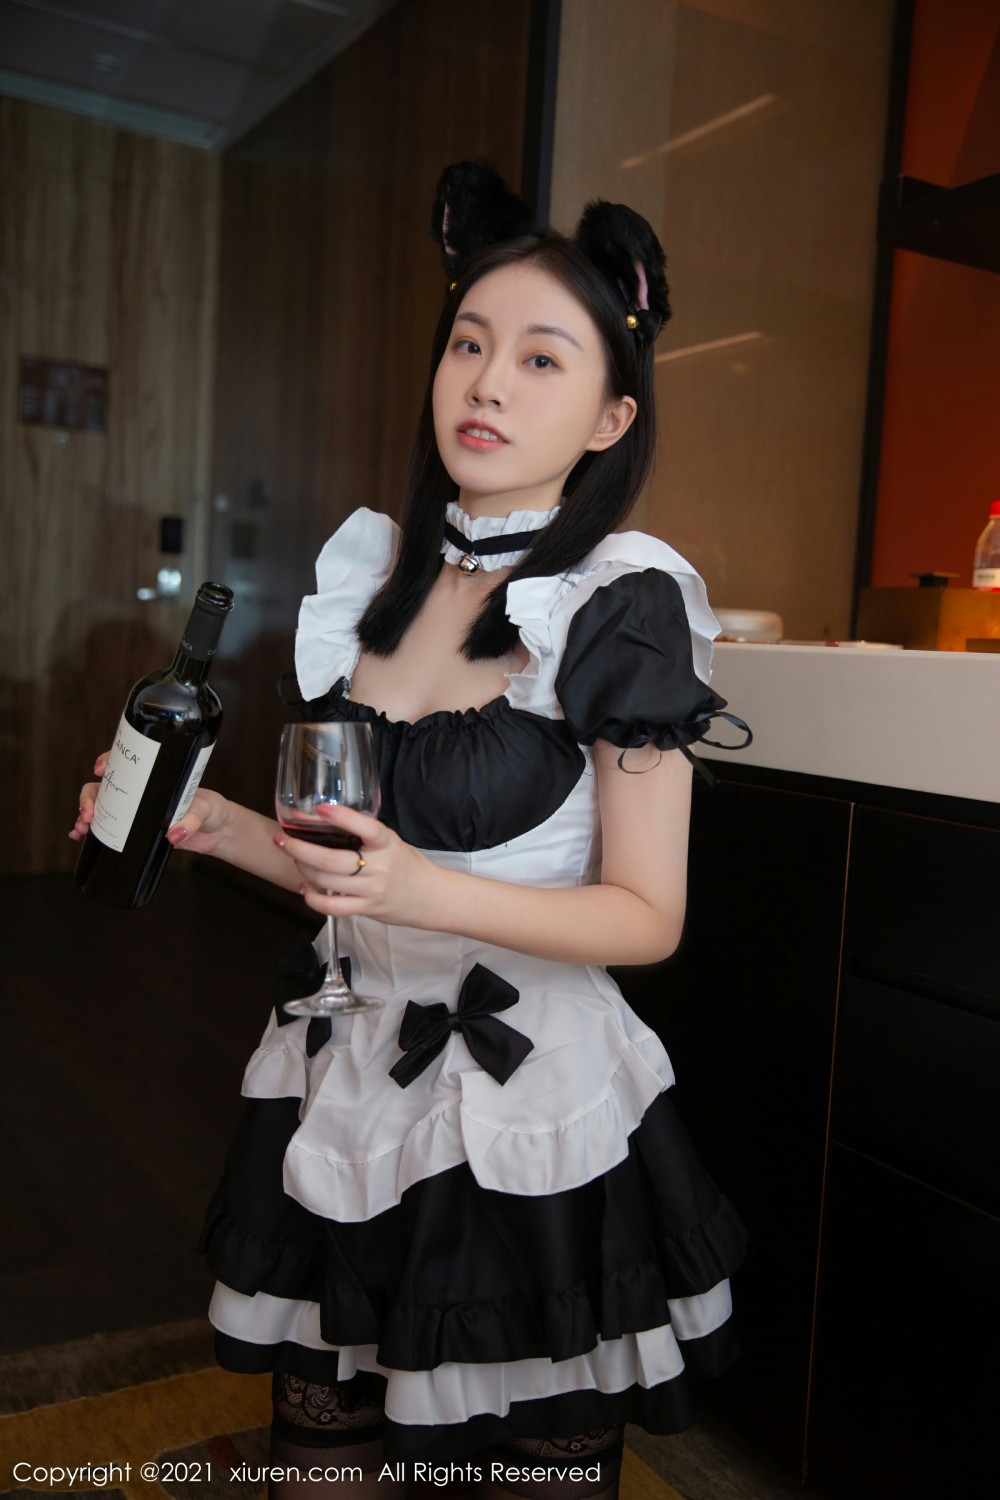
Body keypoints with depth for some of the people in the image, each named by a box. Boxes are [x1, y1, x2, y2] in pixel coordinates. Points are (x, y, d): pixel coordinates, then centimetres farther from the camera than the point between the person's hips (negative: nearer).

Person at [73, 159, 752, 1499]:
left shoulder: (624, 602, -12)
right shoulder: (372, 576, 4)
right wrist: (216, 827, -4)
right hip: (344, 1088, 5)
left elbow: (647, 917, -12)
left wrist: (428, 893, -25)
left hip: (529, 1111, -4)